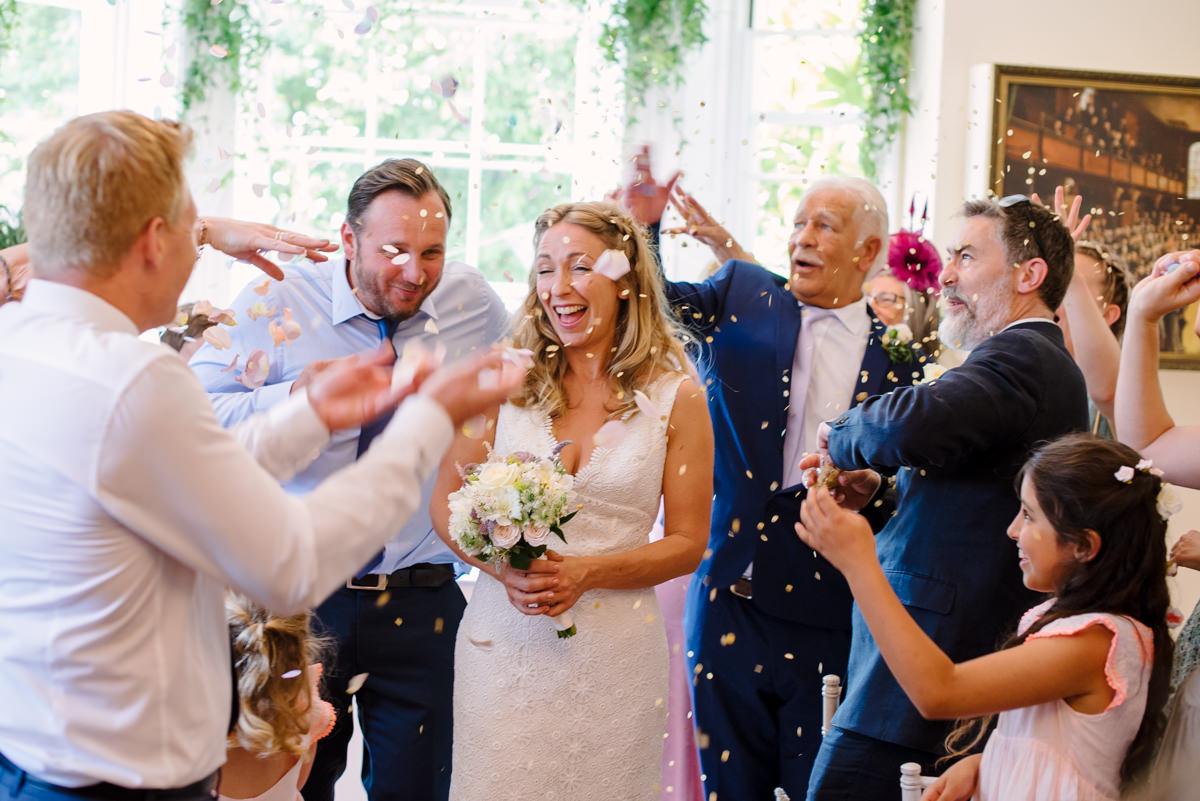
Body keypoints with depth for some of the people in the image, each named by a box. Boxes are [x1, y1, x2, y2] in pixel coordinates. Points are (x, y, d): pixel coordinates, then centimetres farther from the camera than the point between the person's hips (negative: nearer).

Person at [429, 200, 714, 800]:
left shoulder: (676, 396, 0)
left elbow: (687, 544, 0)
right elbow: (445, 504, 4)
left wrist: (585, 573, -15)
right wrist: (505, 568, -15)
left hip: (615, 653, 0)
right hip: (504, 637, 1)